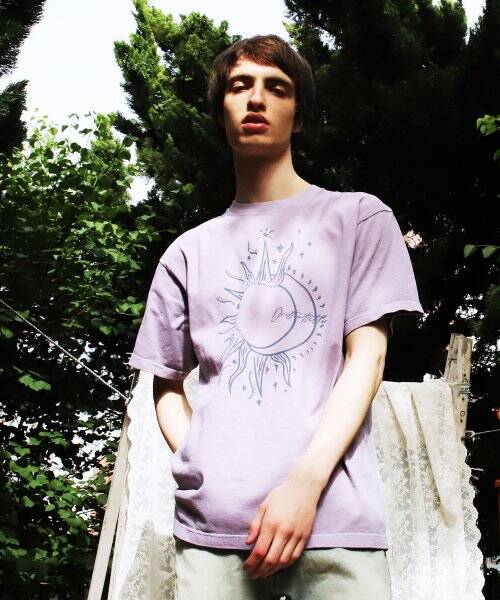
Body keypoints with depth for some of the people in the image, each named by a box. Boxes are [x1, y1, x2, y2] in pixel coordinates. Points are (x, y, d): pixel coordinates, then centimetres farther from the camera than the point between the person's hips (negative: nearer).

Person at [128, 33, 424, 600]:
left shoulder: (358, 217, 10)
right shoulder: (189, 252, 18)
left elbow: (367, 358, 0)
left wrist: (306, 484, -12)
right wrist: (199, 473, -1)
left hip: (332, 516, -2)